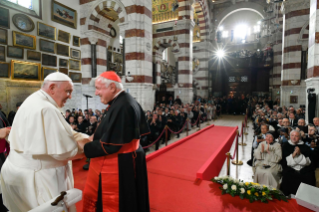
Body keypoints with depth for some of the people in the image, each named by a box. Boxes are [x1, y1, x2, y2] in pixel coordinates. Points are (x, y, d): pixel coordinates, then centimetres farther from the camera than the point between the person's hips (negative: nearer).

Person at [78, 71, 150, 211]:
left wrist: (86, 147, -9)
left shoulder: (122, 107, -26)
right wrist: (92, 139, 3)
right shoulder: (123, 102, 6)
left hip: (118, 167, -10)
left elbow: (110, 145, -24)